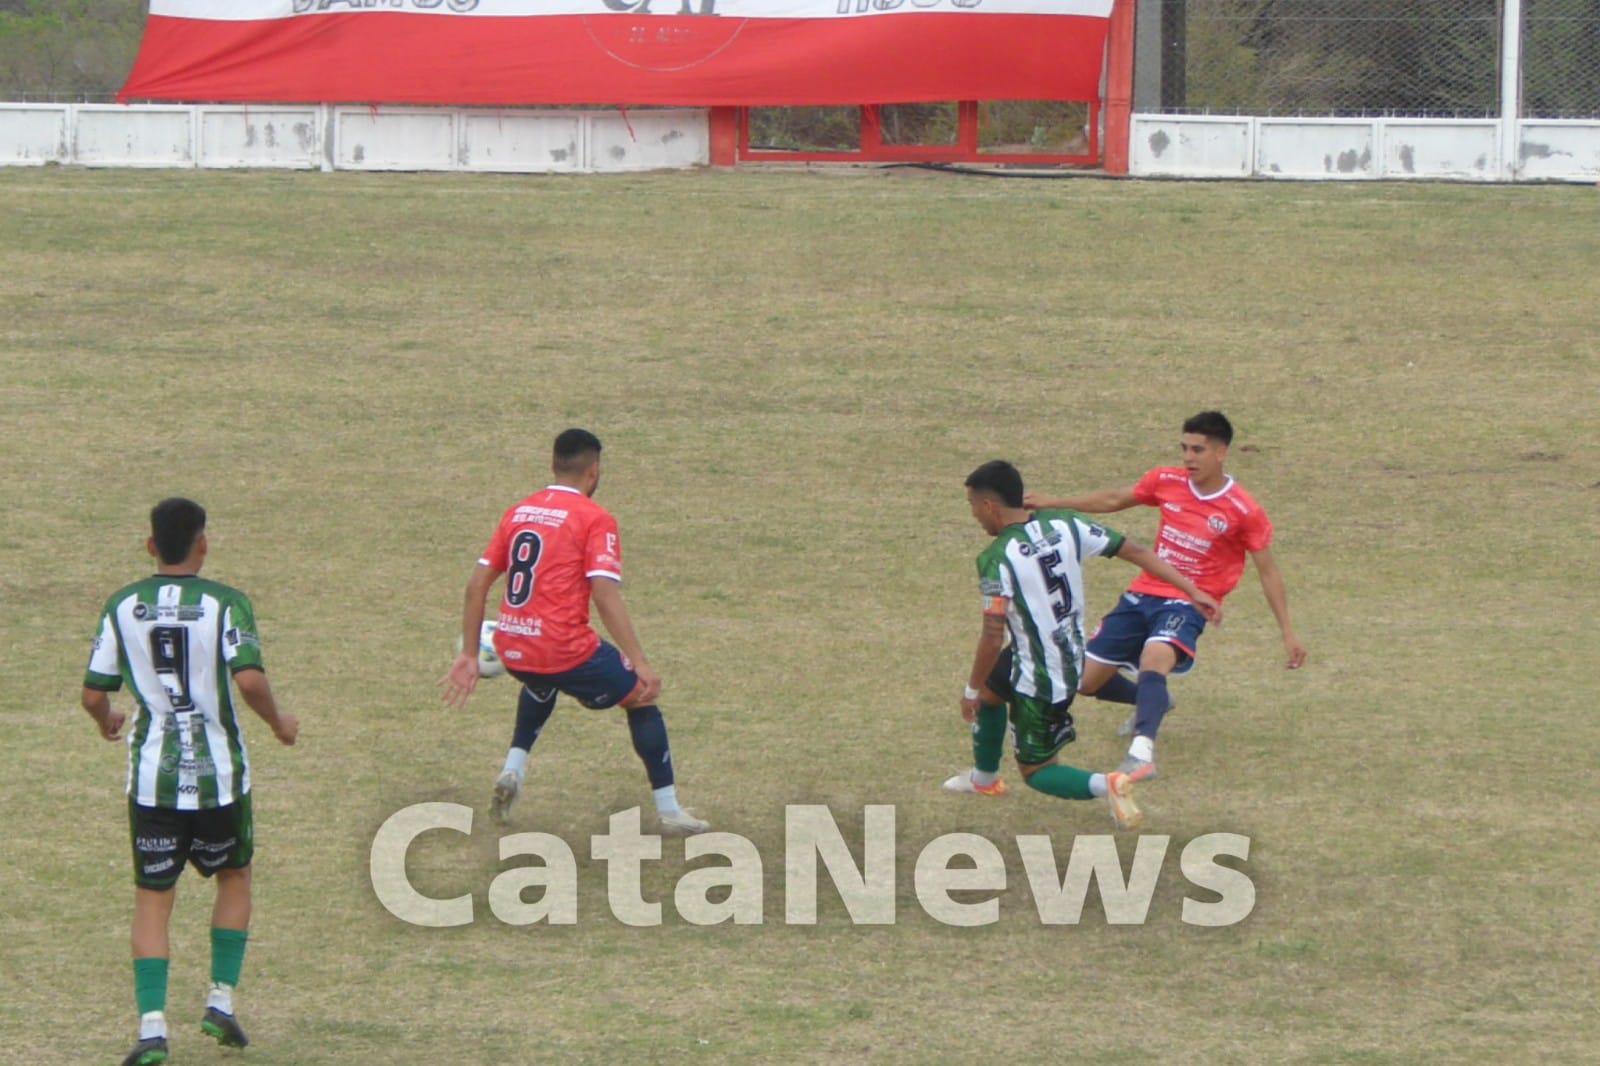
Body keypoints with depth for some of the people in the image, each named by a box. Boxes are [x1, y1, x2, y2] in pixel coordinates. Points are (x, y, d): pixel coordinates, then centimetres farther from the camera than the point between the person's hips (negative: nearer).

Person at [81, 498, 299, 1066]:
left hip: (151, 777, 1)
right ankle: (220, 1003, 16)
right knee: (234, 876, 23)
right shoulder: (225, 604, -9)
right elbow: (249, 679, -22)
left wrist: (107, 722, 23)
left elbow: (93, 694, 0)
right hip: (218, 773, -1)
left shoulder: (122, 607, -1)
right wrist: (278, 723, -3)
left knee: (152, 897, 7)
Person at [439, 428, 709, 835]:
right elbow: (605, 594, -16)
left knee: (542, 683, 40)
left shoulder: (518, 512, 12)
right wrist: (641, 665, -17)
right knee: (641, 698, 15)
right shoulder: (595, 519, -6)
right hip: (565, 649, -6)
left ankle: (513, 768, 22)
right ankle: (668, 812, 14)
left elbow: (477, 583, 12)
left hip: (511, 649, 6)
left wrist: (469, 655, 18)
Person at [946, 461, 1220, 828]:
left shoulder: (996, 559, -24)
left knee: (1035, 770, 8)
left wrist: (971, 691, -9)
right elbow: (1136, 552, -5)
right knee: (988, 689, 32)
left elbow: (992, 639, -24)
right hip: (1072, 658, 8)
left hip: (1040, 680, -8)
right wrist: (1192, 591, 0)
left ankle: (1105, 785, -18)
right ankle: (984, 777, 52)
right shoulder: (1064, 525, -6)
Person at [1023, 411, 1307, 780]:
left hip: (1187, 604, -6)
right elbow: (1114, 500, 17)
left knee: (1153, 659, -38)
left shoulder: (1243, 511, -11)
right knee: (1086, 680, 7)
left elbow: (1268, 572, -2)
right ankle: (1153, 702, 37)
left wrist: (1288, 634, -3)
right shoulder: (1166, 482, 1)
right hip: (1143, 595, 6)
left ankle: (1142, 752, -49)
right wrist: (1051, 502, 14)